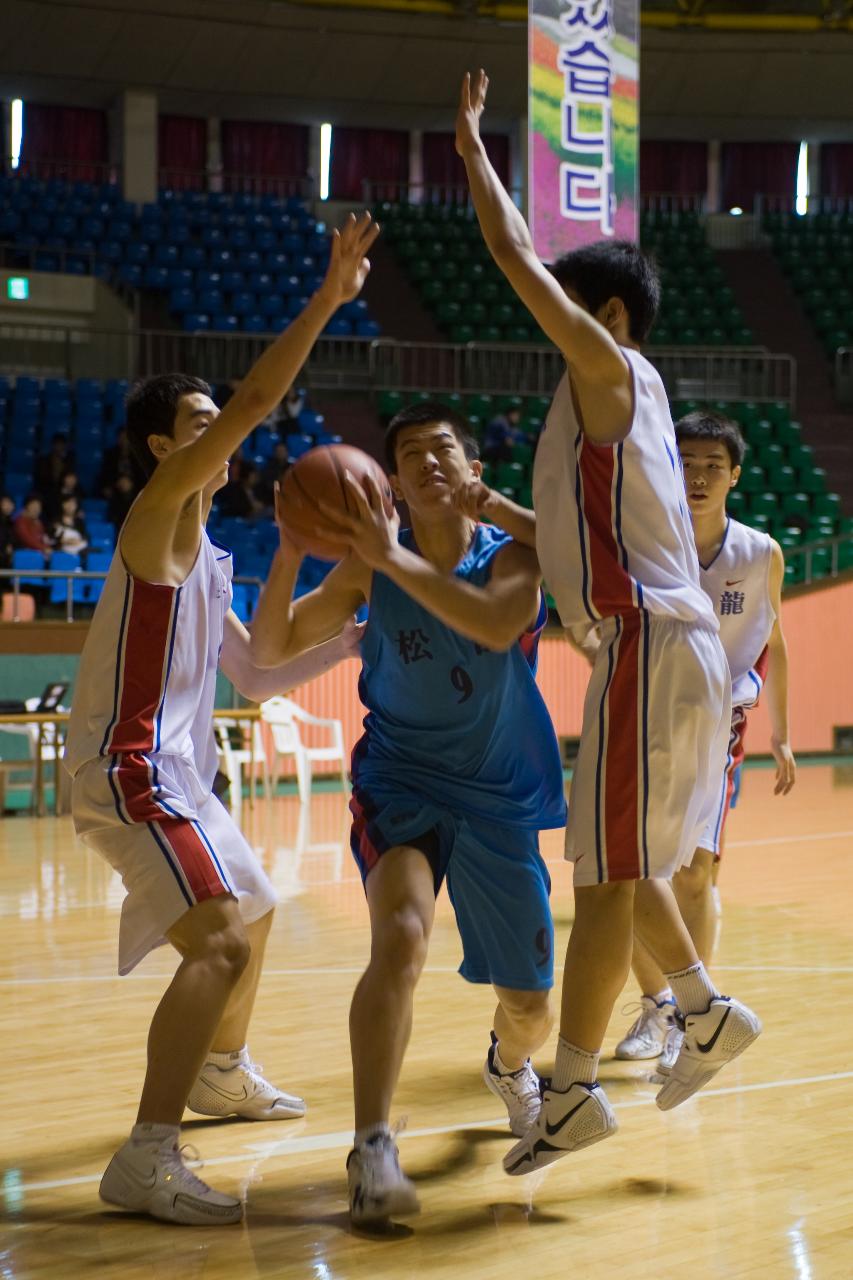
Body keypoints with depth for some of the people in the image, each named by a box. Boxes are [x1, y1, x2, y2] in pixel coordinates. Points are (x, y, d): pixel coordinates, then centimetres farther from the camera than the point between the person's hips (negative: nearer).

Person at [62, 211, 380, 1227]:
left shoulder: (200, 554, 19)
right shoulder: (158, 511, -9)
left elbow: (257, 677, 23)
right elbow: (255, 401, -22)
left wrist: (349, 641, 12)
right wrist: (329, 297, -22)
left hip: (174, 771, 11)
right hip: (129, 771, -11)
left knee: (253, 916, 28)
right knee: (221, 941, -24)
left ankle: (220, 1073, 48)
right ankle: (145, 1160, -28)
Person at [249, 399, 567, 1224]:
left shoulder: (512, 555, -10)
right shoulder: (371, 566, -5)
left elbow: (497, 625, -34)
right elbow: (270, 650, -8)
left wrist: (391, 556, -39)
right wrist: (290, 550, -24)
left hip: (502, 797, 1)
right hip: (402, 784, -1)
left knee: (530, 1007, 9)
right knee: (400, 940, -30)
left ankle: (509, 1066, 48)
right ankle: (372, 1153, -28)